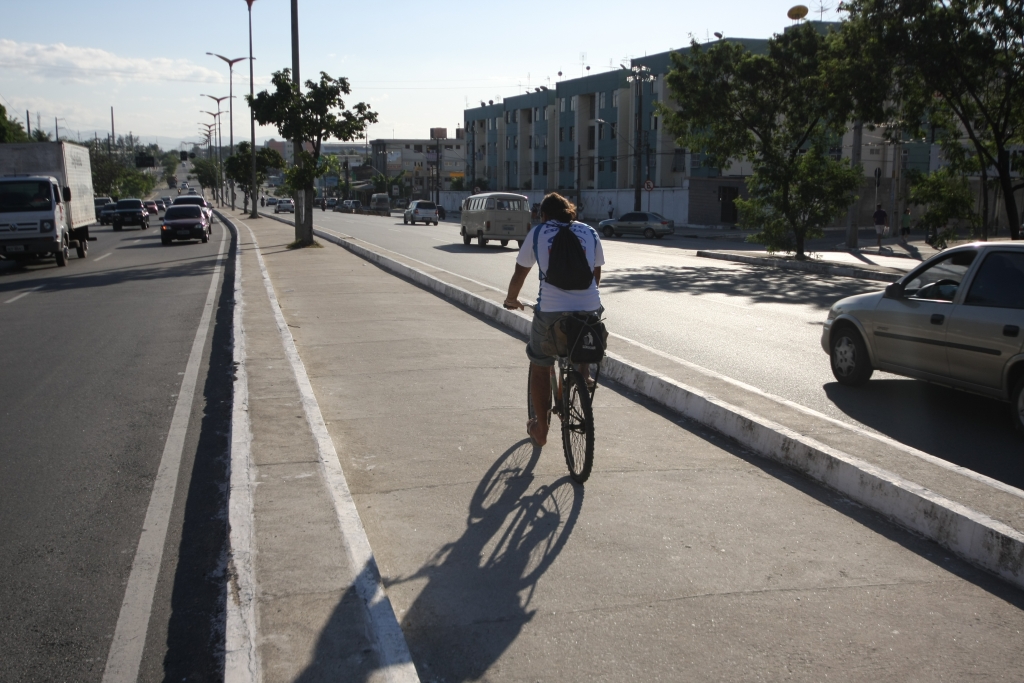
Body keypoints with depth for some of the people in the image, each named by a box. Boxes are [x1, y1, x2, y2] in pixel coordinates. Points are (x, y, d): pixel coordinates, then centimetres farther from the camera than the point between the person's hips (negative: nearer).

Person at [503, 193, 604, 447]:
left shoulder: (538, 233, 10)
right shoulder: (589, 233, 16)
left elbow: (519, 275, 16)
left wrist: (511, 299, 35)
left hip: (551, 311, -2)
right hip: (590, 310, 2)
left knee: (540, 367, 21)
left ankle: (541, 429, 27)